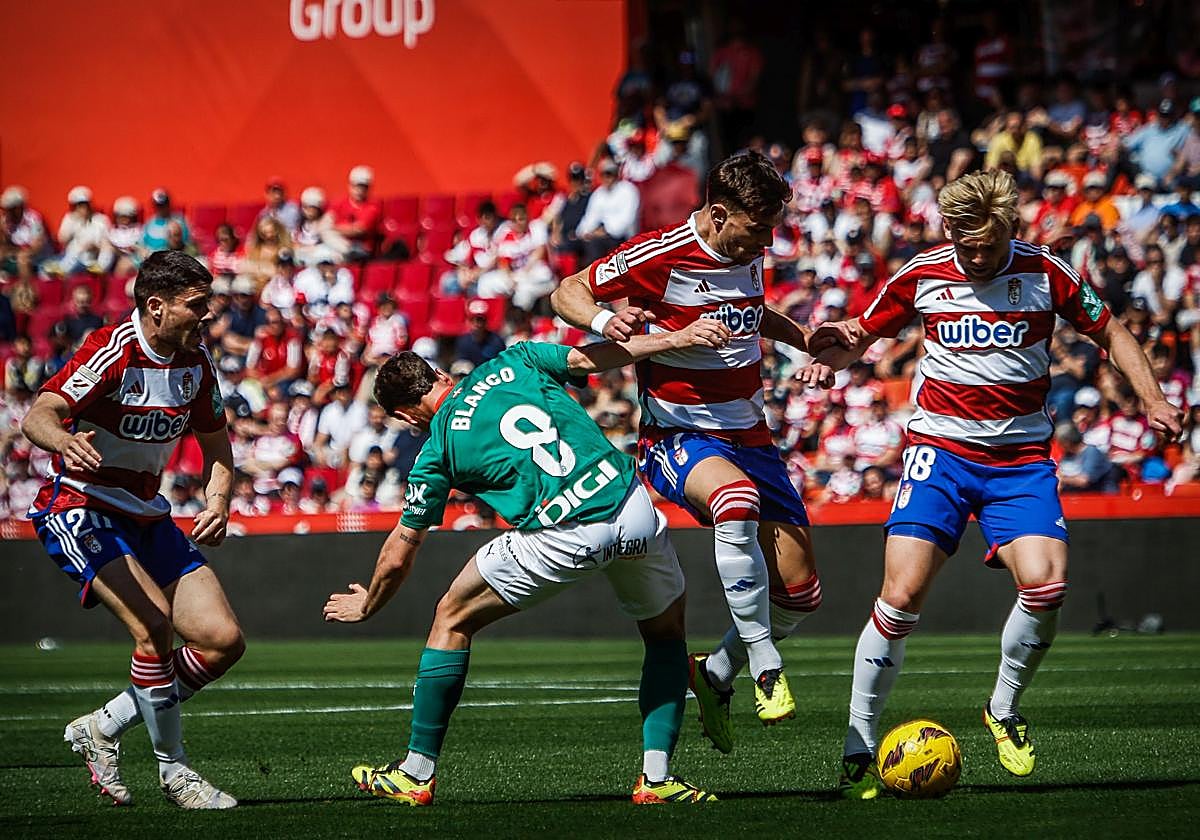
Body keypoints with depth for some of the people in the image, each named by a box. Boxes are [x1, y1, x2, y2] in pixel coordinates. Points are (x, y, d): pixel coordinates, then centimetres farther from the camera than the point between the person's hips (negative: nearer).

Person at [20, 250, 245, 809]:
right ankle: (173, 771, -13)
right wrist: (64, 438, -55)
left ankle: (102, 728, 11)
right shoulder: (112, 351, -20)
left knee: (224, 641, -3)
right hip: (79, 508, -7)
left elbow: (216, 445, 16)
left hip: (147, 517, 7)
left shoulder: (194, 360, 2)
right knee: (154, 622, -28)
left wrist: (217, 502, -4)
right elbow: (37, 417, -32)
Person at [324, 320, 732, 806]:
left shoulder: (438, 450, 13)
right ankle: (657, 778, 16)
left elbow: (397, 559, 21)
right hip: (633, 508, 3)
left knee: (453, 619, 19)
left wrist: (367, 605, 39)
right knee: (666, 631, 29)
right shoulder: (512, 362, 18)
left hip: (561, 540, -3)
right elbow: (592, 356, 9)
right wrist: (679, 337, 15)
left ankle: (416, 775, 21)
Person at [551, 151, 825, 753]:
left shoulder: (748, 253, 5)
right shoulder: (659, 256, -14)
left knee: (800, 590, 0)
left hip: (748, 435, 7)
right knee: (737, 499, -41)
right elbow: (567, 293, -5)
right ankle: (766, 668, -31)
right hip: (678, 437, -7)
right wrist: (604, 322, -27)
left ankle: (715, 677, 25)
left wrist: (808, 340, 11)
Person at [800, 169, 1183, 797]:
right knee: (901, 595, -15)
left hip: (1021, 457, 0)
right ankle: (858, 750, -4)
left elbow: (1110, 332, 10)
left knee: (1045, 584, -21)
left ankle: (1004, 709, 7)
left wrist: (1152, 399, -3)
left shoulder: (1044, 273, -3)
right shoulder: (921, 276, -1)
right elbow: (861, 334, 14)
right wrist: (834, 353, -10)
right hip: (940, 449, 0)